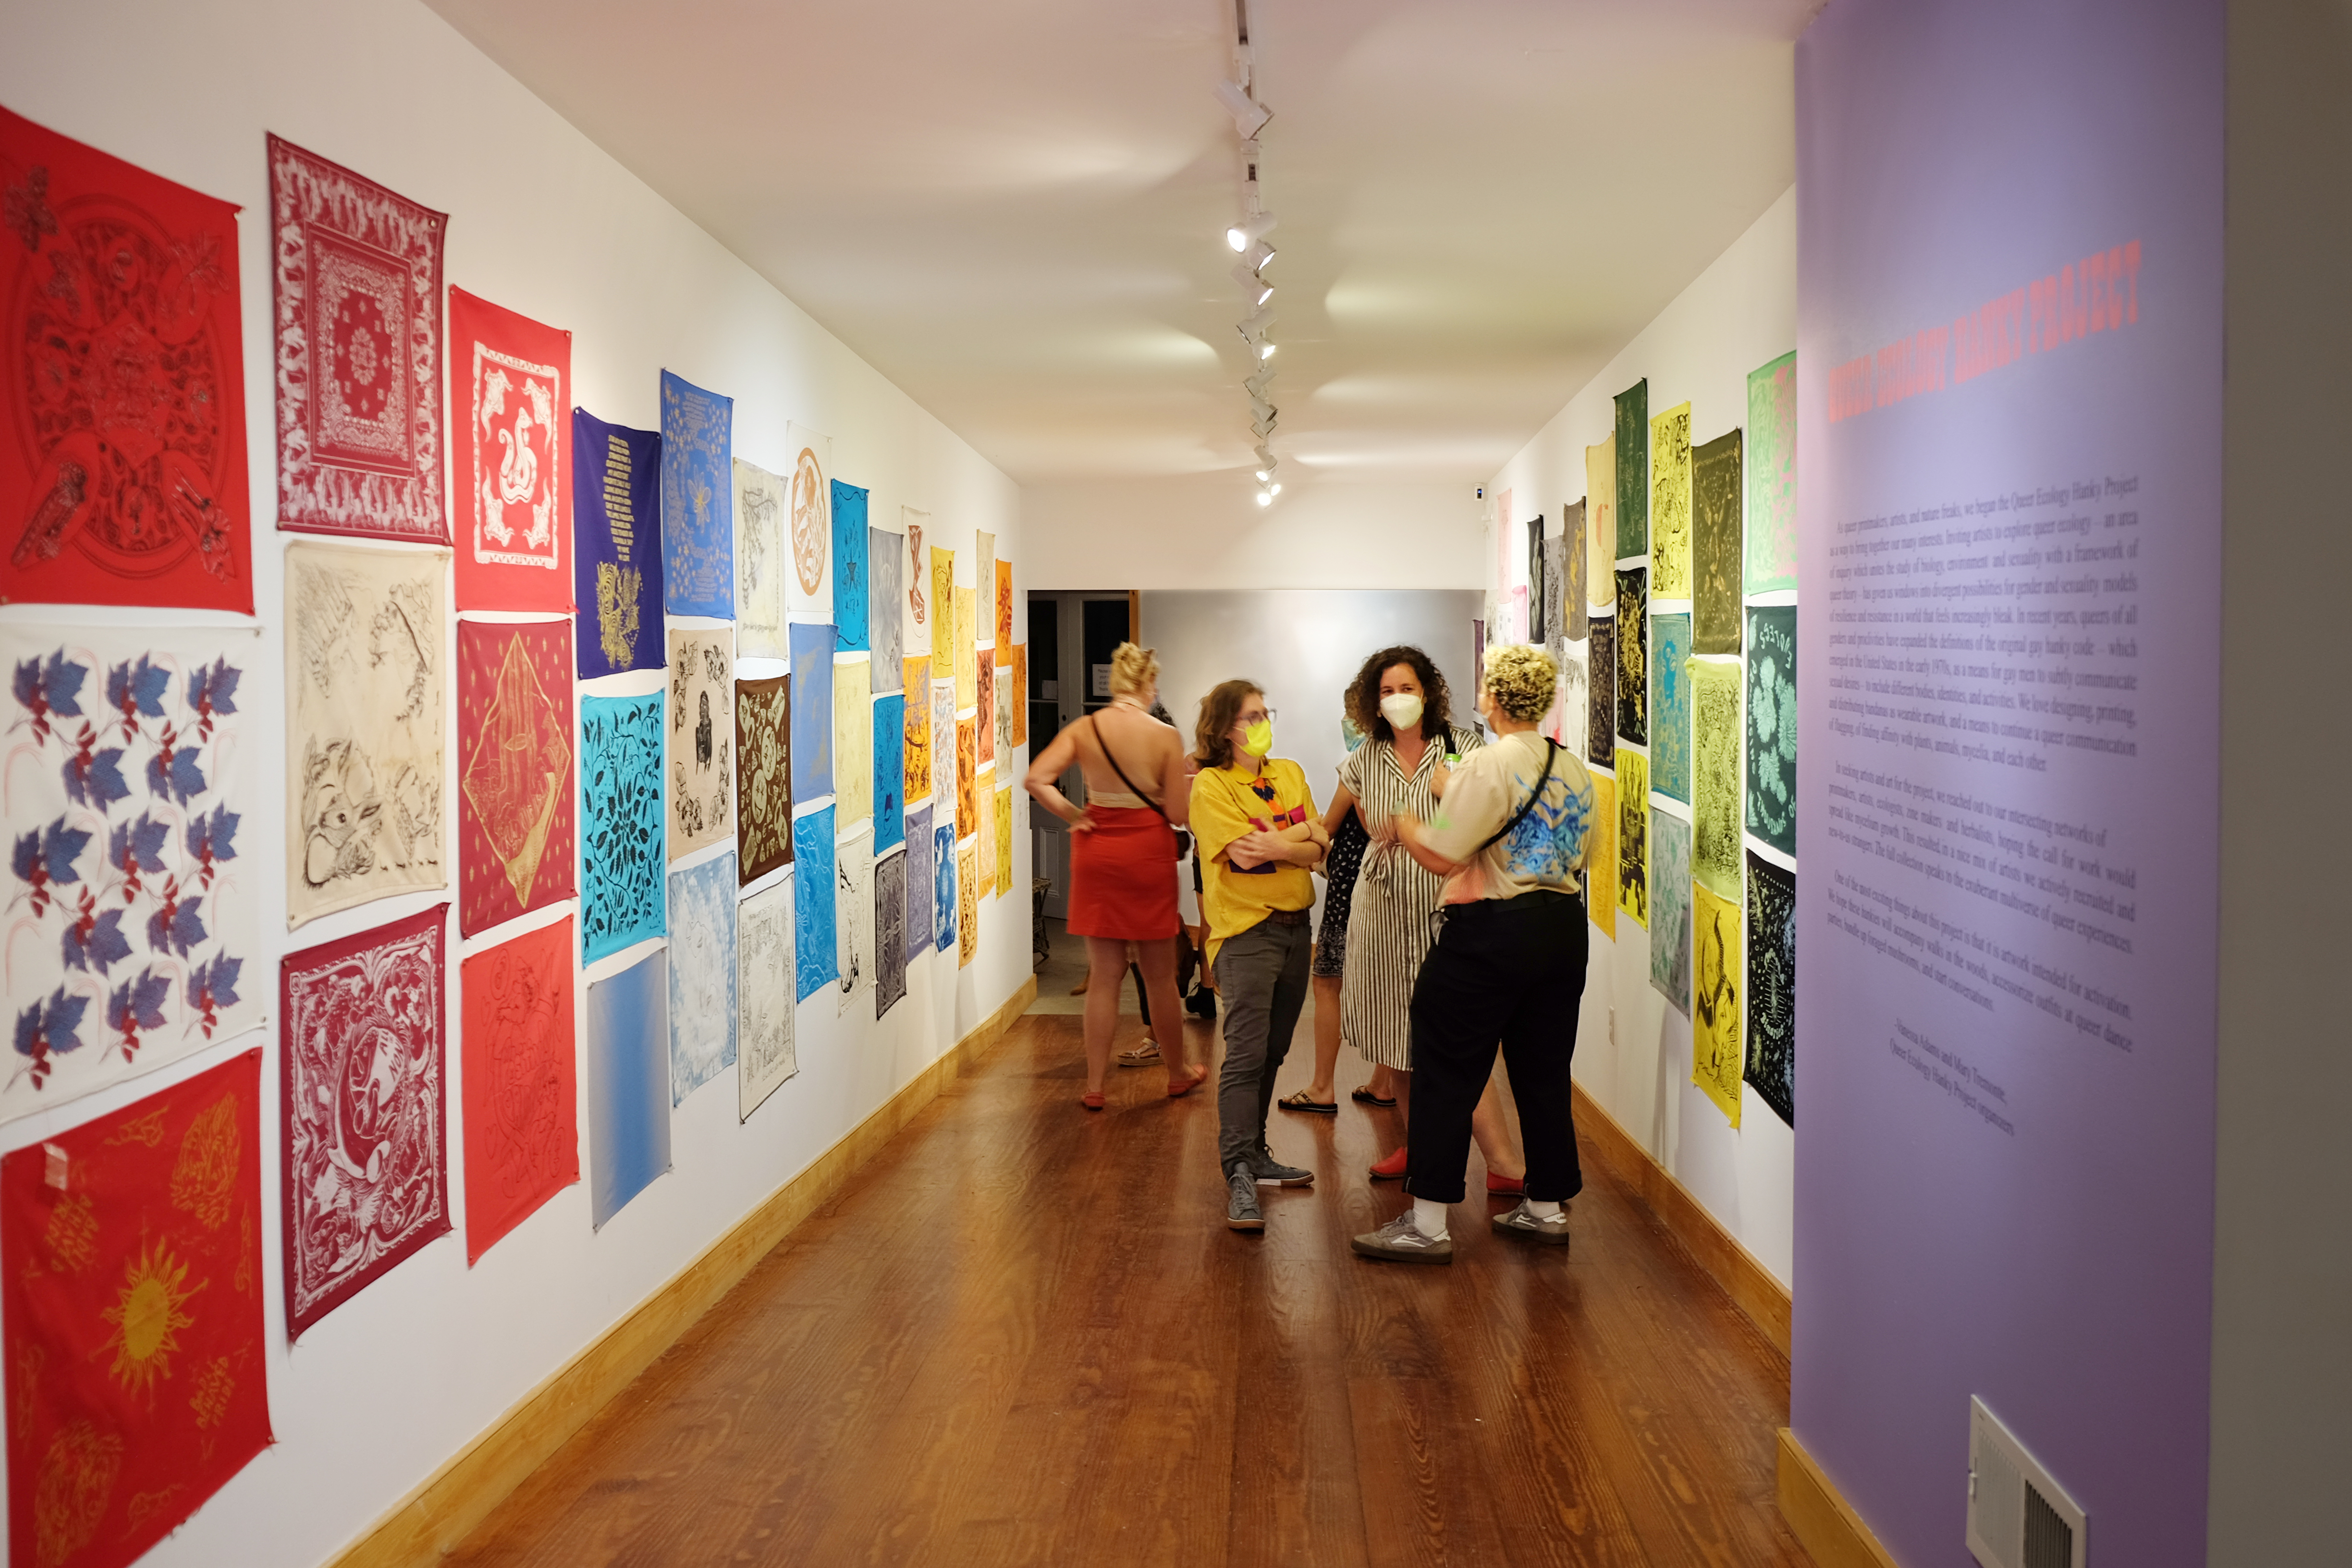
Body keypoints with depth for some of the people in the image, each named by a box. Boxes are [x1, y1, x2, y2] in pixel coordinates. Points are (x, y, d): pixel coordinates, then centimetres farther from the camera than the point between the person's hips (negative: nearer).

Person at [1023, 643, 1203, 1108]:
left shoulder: (1084, 730, -5)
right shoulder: (1166, 737, -11)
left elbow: (1036, 779, -16)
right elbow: (1178, 814, -10)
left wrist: (1074, 817, -5)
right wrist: (1180, 781, 9)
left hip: (1097, 850, 2)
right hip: (1149, 852, -2)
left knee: (1104, 975, 10)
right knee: (1159, 975, 14)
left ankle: (1094, 1086, 11)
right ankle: (1178, 1074, 28)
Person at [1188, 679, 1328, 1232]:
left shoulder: (1289, 773, 12)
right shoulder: (1211, 785, -7)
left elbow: (1317, 852, 4)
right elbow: (1244, 856, -18)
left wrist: (1274, 845, -14)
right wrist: (1302, 831, -7)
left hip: (1295, 925, 7)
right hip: (1245, 929, -6)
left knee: (1272, 1051, 13)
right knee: (1247, 1053, -14)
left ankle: (1253, 1154, 24)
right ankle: (1238, 1176, -15)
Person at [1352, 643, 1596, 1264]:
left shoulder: (1489, 765, -15)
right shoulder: (1574, 769, 9)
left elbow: (1443, 856, -18)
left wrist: (1398, 819, 1)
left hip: (1492, 934, -8)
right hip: (1563, 928, 8)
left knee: (1447, 1073, 0)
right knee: (1544, 1072, 16)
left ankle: (1427, 1225, 3)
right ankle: (1547, 1207, 26)